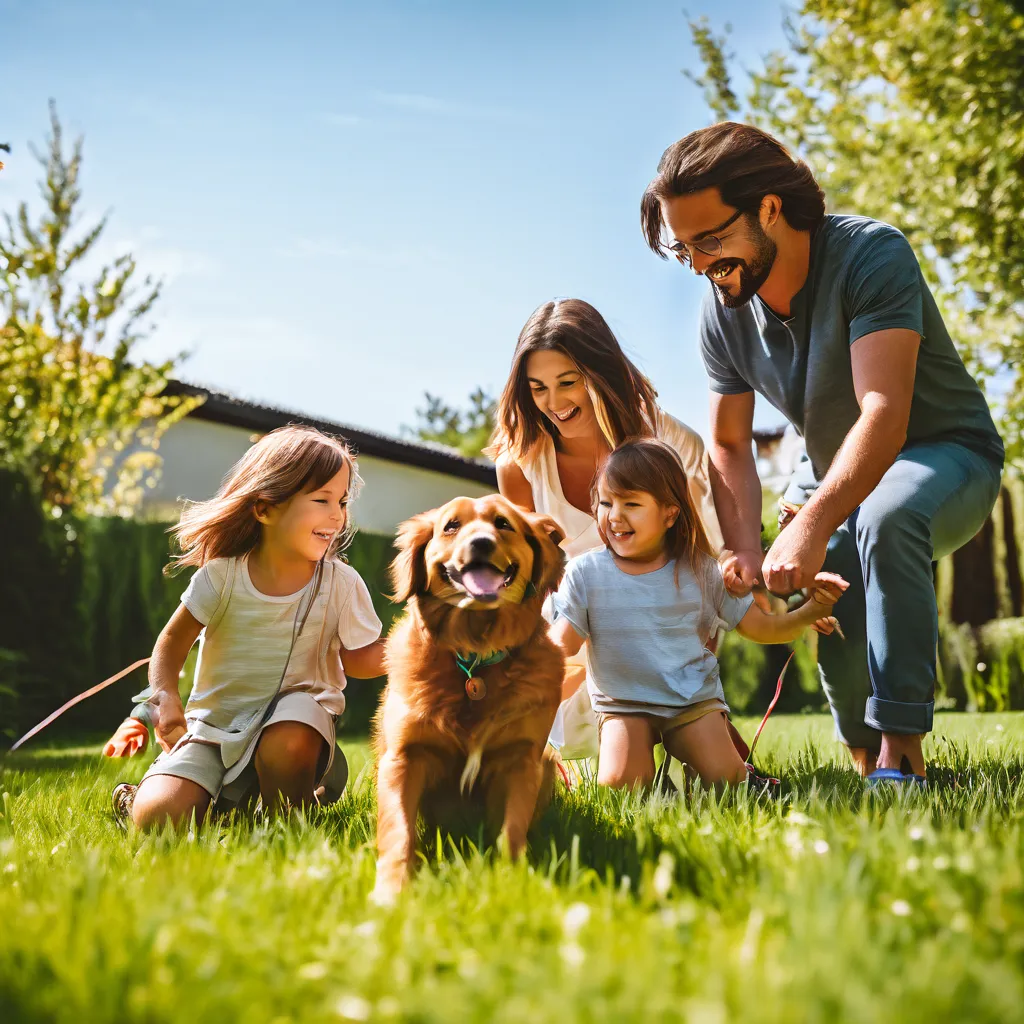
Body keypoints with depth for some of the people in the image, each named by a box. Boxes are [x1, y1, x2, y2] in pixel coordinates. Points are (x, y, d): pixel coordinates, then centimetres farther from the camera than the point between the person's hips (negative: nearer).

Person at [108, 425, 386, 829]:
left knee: (288, 742, -38)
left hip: (294, 713, 0)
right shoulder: (221, 576, -10)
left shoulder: (341, 583, -8)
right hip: (214, 721, 0)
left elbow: (359, 659, 0)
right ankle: (137, 796, 19)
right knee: (158, 816, -20)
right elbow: (174, 639, 1)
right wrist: (164, 696, -17)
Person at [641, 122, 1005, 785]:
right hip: (843, 484, 6)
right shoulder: (723, 312, -8)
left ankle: (902, 754, -31)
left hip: (949, 455, -6)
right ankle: (869, 762, 12)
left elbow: (884, 415, -38)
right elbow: (729, 447, -2)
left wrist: (812, 525, -51)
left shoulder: (871, 256, -27)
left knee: (887, 516, -37)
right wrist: (745, 552, -20)